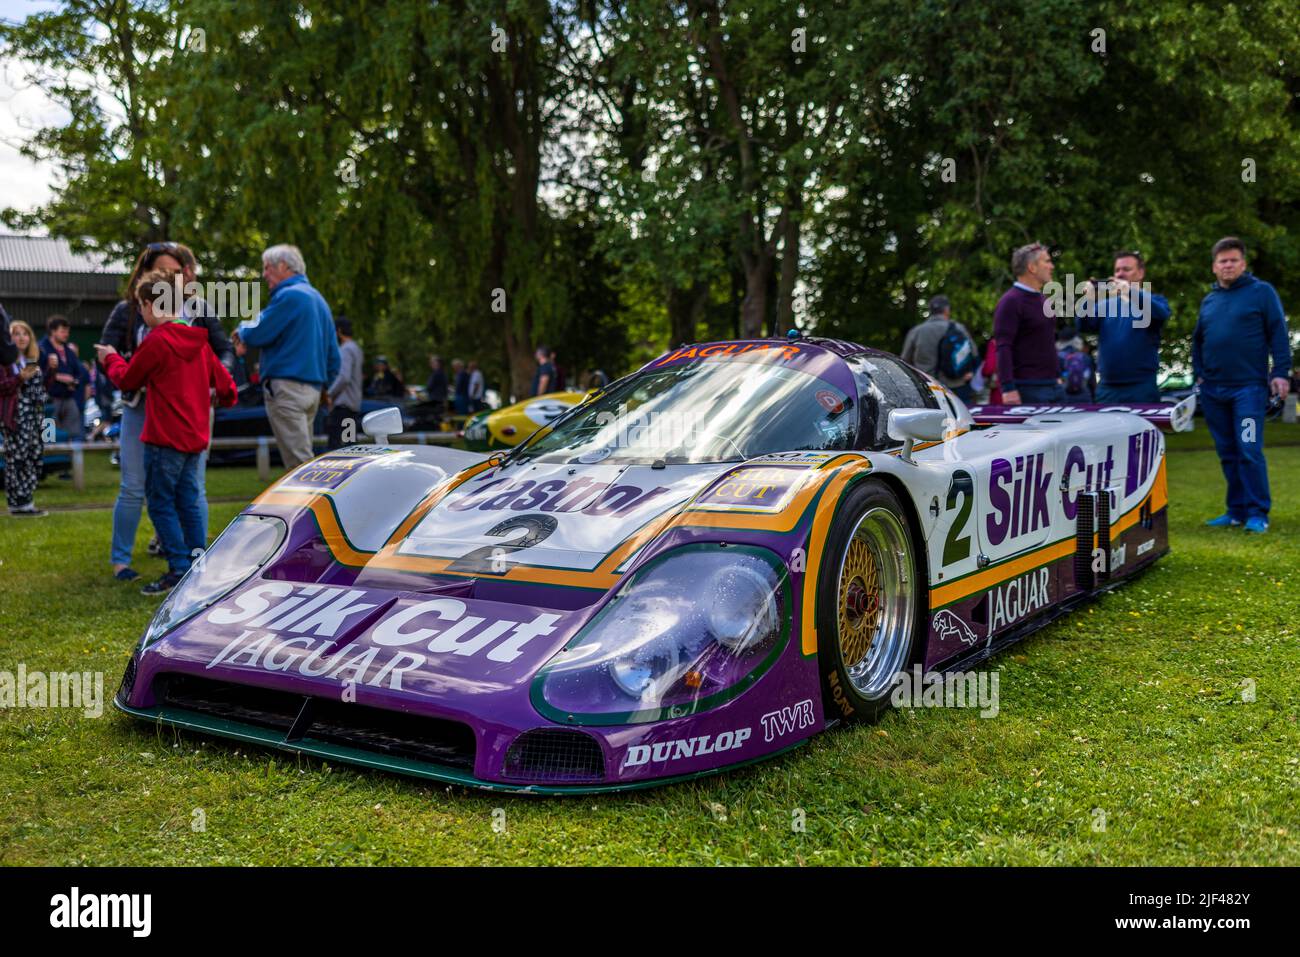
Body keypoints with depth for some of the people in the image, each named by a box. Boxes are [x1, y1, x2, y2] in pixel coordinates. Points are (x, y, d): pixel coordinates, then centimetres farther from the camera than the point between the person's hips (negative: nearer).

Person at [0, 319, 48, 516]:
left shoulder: (33, 359, 18)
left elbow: (40, 387, 22)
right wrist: (20, 378, -24)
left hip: (34, 417, 8)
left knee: (34, 458, 7)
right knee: (17, 459, -8)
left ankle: (25, 501, 14)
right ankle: (18, 504, -6)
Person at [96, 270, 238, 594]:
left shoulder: (156, 341, -13)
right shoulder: (198, 341, 8)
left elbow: (126, 379, 0)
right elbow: (224, 382, 12)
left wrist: (111, 358, 20)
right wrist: (226, 398, 34)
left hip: (164, 437, -7)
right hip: (194, 437, 7)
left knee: (161, 504, -1)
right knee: (187, 503, 12)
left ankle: (179, 571, -4)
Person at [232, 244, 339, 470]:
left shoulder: (289, 295, -10)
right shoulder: (318, 299, 19)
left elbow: (256, 334, -12)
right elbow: (333, 353, 20)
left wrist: (242, 329, 9)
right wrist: (327, 382, 26)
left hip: (287, 387, -9)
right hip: (314, 388, 9)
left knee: (298, 461, -11)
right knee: (304, 457, 13)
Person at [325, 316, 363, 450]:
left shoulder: (345, 349, -11)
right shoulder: (356, 348, 19)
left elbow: (344, 377, -22)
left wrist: (330, 394, -13)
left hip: (343, 405, -10)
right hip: (354, 405, 10)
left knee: (334, 445, -13)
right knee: (350, 443, 11)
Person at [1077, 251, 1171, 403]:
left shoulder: (1153, 301, 5)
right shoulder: (1105, 304, 14)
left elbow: (1162, 314, -18)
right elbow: (1084, 326, -1)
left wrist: (1130, 291, -30)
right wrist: (1089, 299, -20)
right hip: (1107, 389, 3)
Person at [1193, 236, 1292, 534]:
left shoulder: (1261, 291, -1)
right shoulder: (1208, 300, 14)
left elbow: (1278, 334, -4)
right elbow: (1197, 341, 23)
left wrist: (1281, 373, -11)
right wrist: (1198, 372, 12)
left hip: (1249, 387, -5)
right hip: (1213, 391, 6)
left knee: (1249, 451, -11)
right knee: (1227, 453, 9)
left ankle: (1257, 513, -5)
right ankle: (1237, 510, 17)